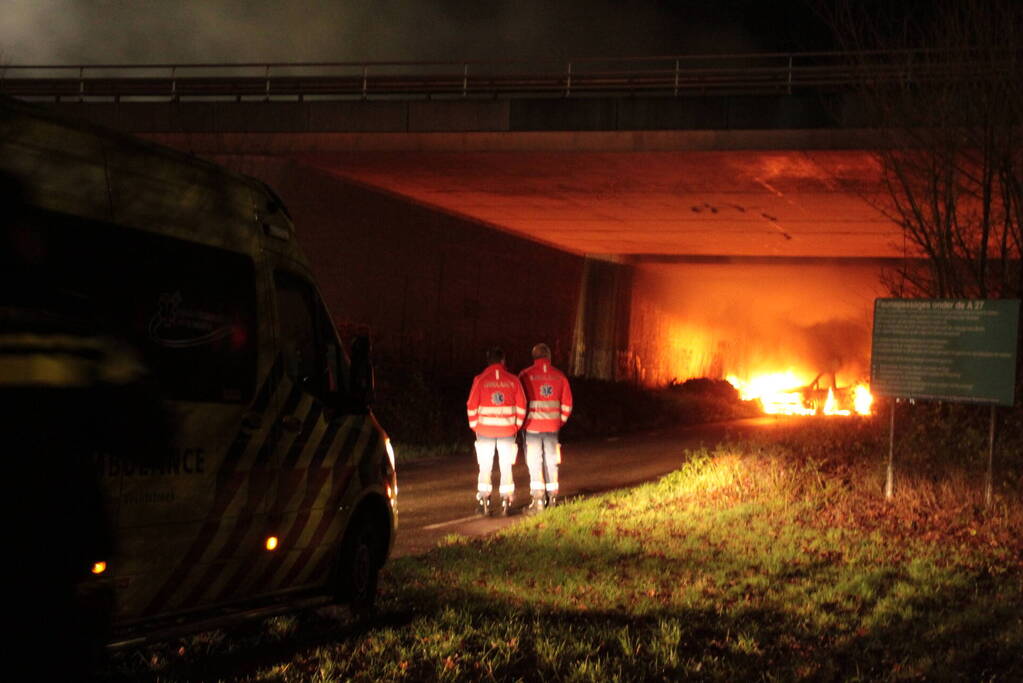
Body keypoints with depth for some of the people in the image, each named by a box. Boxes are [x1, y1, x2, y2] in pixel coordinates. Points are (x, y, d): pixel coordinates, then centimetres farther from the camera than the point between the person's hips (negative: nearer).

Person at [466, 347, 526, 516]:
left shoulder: (480, 380, -4)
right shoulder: (513, 380, -1)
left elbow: (471, 406, -4)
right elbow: (521, 406, 1)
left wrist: (474, 426, 8)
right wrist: (517, 425, 12)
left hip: (485, 430, -1)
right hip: (507, 431, 1)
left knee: (485, 467, 7)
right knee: (506, 467, 8)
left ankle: (483, 502, 6)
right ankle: (506, 502, 7)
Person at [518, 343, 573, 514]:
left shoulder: (526, 375, -6)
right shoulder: (559, 376, 3)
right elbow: (567, 403, 5)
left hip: (532, 427, -3)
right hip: (552, 426, 3)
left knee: (534, 463, 0)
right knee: (551, 461, 12)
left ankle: (538, 499, -7)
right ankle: (552, 498, 18)